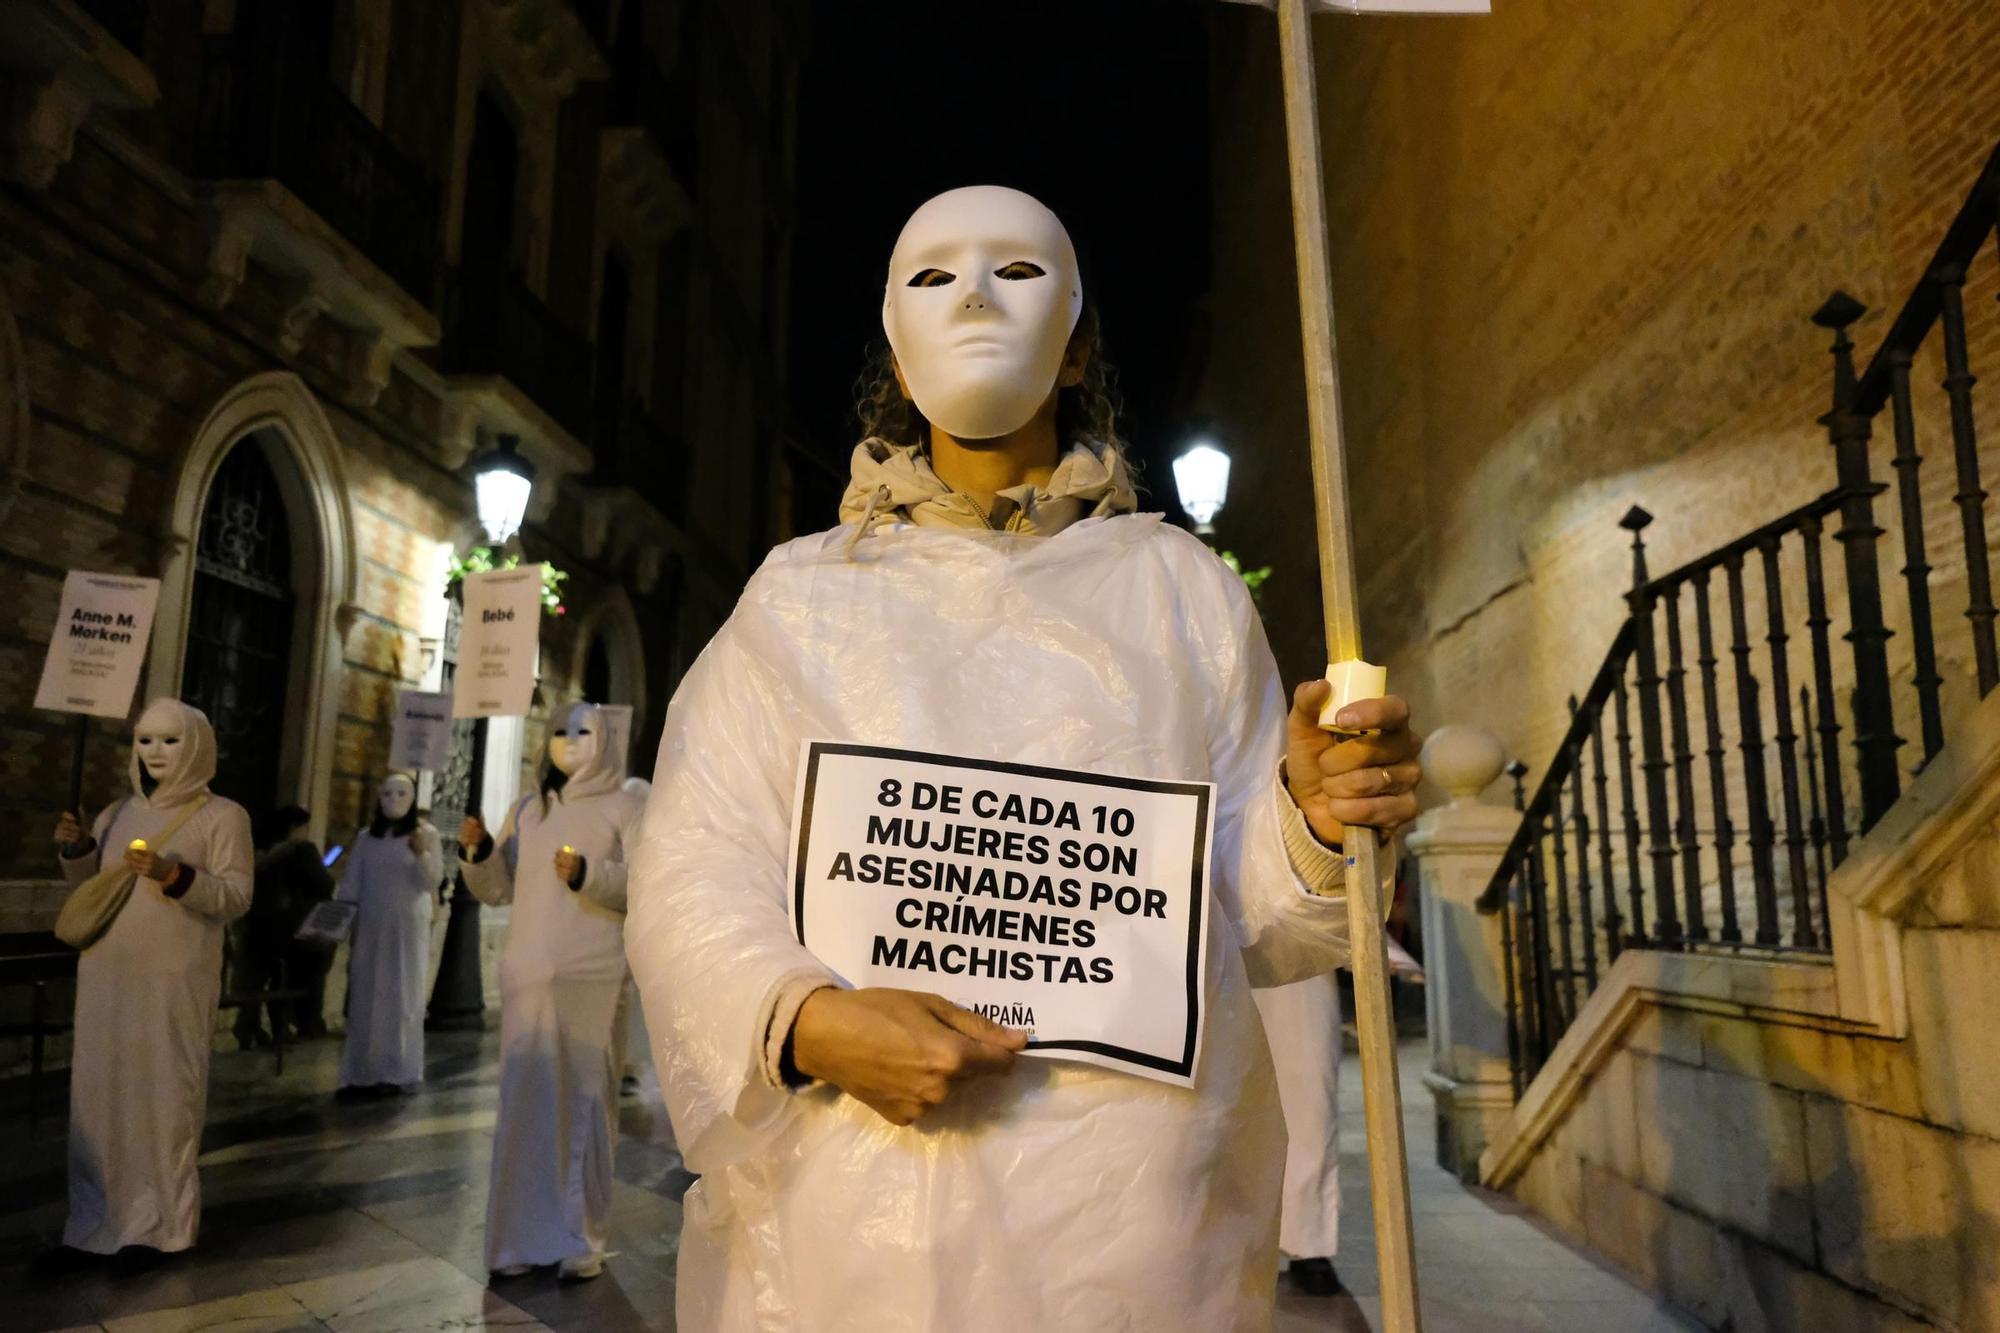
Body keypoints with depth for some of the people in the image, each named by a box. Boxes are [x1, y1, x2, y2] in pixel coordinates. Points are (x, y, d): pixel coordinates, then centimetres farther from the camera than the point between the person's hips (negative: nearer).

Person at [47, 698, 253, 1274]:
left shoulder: (222, 815, -1)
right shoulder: (118, 813, 14)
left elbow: (237, 896, -8)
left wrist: (175, 876, -22)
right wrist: (76, 851, 2)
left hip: (175, 979, -5)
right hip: (106, 974, 5)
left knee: (164, 1094, -3)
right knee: (99, 1091, 7)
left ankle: (158, 1226, 5)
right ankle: (95, 1221, 17)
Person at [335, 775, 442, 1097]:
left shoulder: (425, 833, -2)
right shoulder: (366, 837, 9)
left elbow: (433, 881, -10)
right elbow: (350, 883, 10)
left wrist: (421, 854, -27)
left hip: (408, 927, -4)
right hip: (369, 928, 4)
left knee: (401, 998, -2)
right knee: (365, 998, 5)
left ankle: (397, 1074, 0)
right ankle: (362, 1073, 10)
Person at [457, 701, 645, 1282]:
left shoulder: (623, 809, 4)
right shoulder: (526, 810, 16)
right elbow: (496, 889, 15)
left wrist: (590, 874, -21)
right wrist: (476, 851, -4)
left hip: (592, 978, -4)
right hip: (529, 976, 4)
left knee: (584, 1100, -3)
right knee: (524, 1100, 4)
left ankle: (582, 1240, 3)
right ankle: (520, 1238, 11)